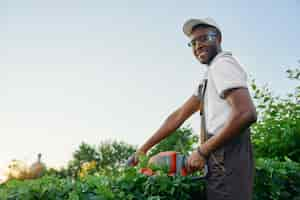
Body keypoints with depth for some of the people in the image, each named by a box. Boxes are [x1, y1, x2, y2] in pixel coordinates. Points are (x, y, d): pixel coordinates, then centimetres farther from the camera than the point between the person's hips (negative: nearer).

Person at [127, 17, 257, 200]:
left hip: (228, 156, -9)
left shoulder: (222, 63, -6)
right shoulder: (211, 75, 22)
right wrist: (144, 148, 16)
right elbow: (179, 116, 19)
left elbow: (246, 114, -22)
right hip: (221, 158, 9)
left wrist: (202, 151, -16)